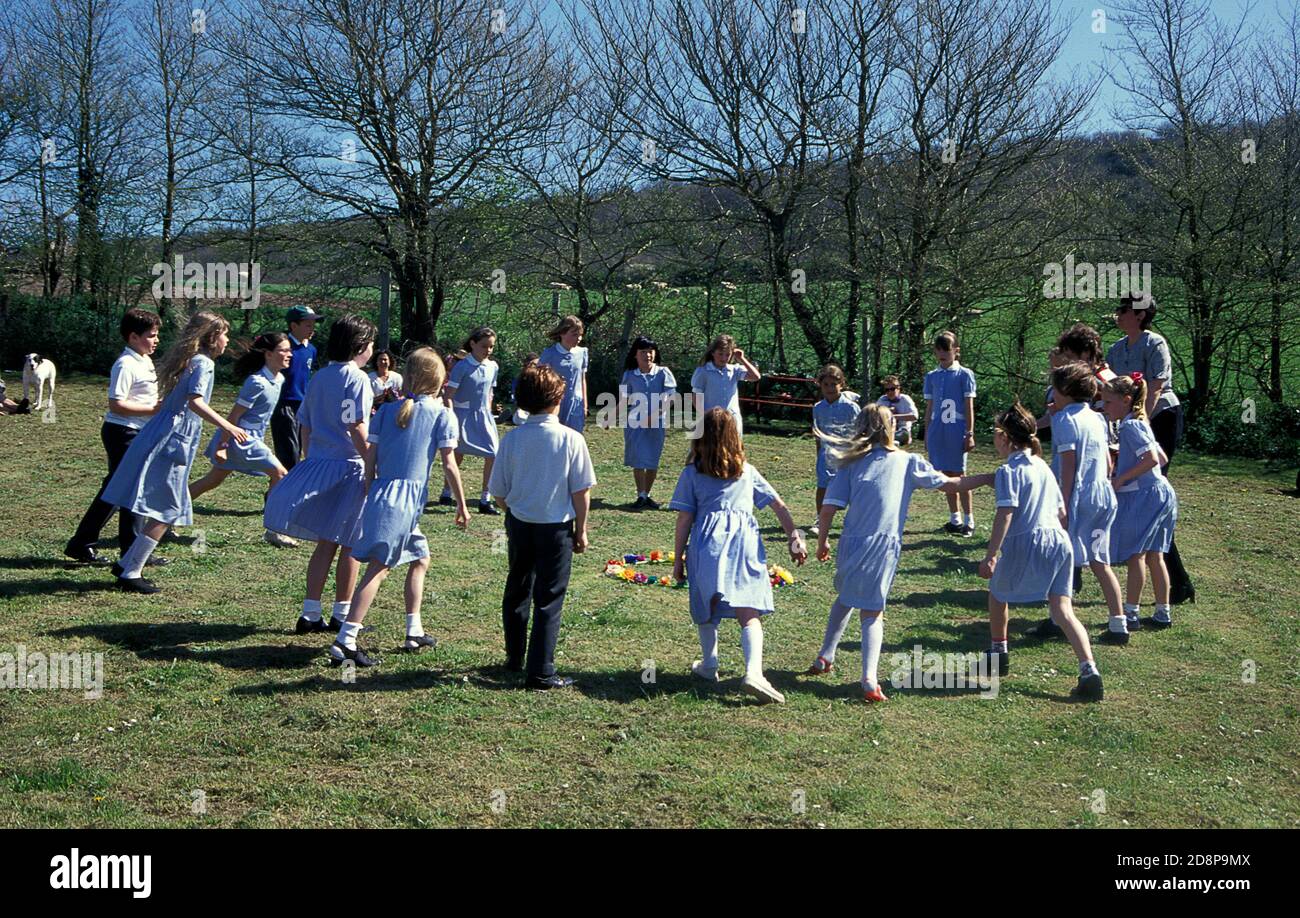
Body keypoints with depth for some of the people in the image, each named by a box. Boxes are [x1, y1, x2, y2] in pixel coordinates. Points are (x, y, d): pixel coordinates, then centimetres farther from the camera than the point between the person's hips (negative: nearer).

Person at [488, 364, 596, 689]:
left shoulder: (512, 438, -6)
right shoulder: (571, 439, -13)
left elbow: (499, 492, 0)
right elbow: (581, 491, -9)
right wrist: (581, 529, 3)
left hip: (519, 524, 3)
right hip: (556, 527, -3)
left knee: (516, 591, 20)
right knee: (549, 599, 4)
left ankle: (515, 658, 34)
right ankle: (540, 671, 3)